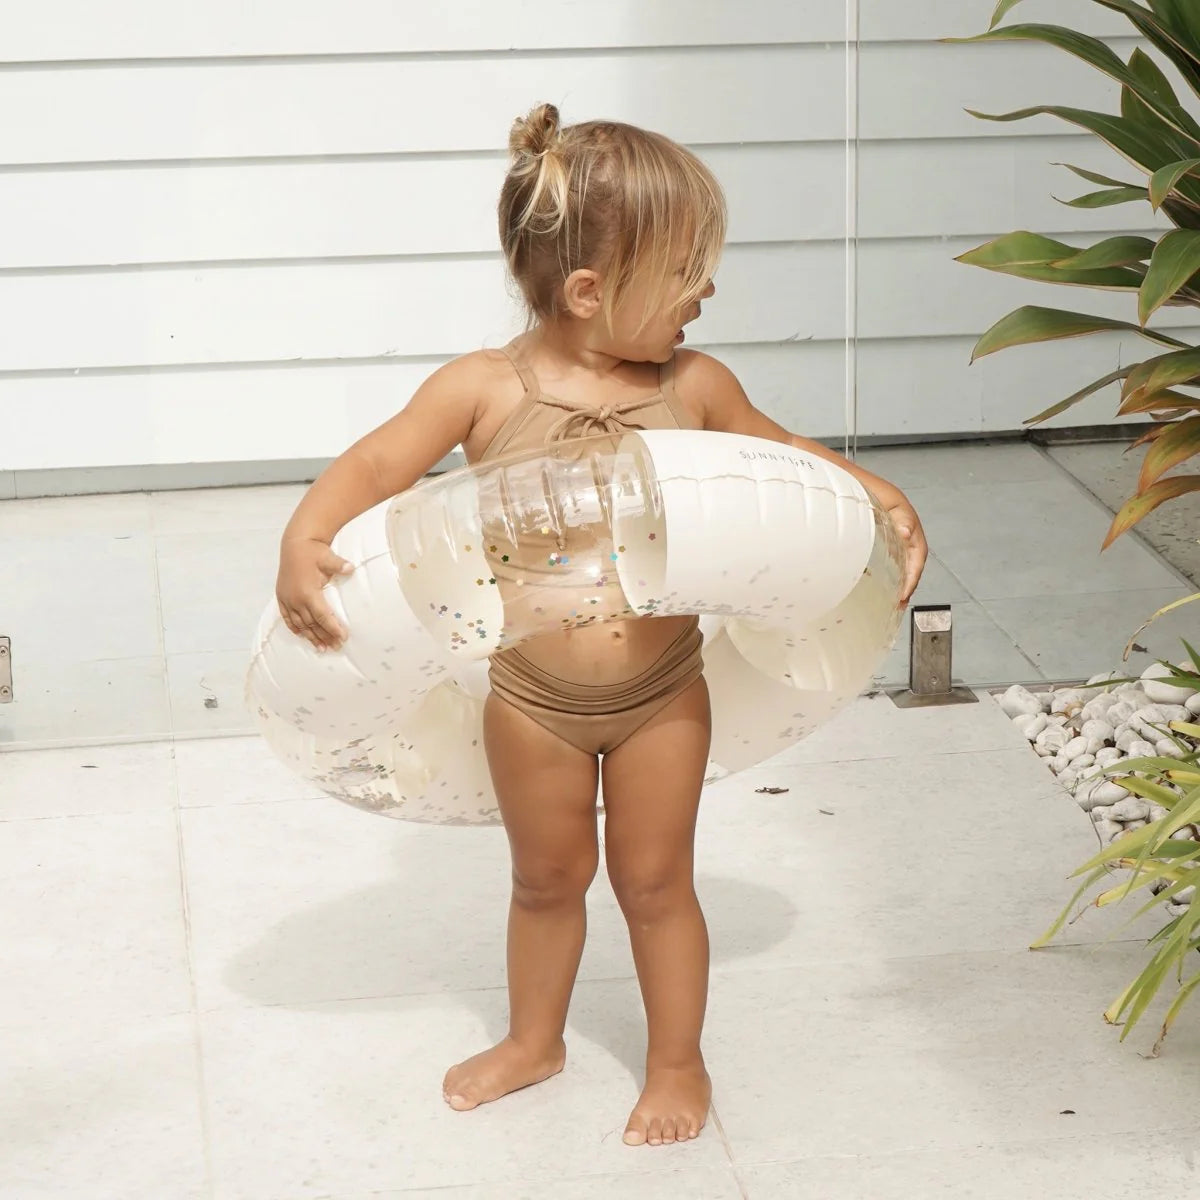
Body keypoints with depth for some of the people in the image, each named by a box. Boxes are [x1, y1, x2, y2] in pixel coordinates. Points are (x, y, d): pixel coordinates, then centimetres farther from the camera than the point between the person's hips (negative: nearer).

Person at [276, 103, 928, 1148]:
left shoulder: (694, 386, -10)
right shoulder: (484, 389, -17)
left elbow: (780, 452, 6)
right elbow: (381, 462, -18)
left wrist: (880, 494, -8)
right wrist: (306, 540, -36)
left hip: (663, 697, 0)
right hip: (532, 699, 0)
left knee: (655, 881, 14)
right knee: (547, 877, 21)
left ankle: (679, 1064, 35)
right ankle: (535, 1040, 45)